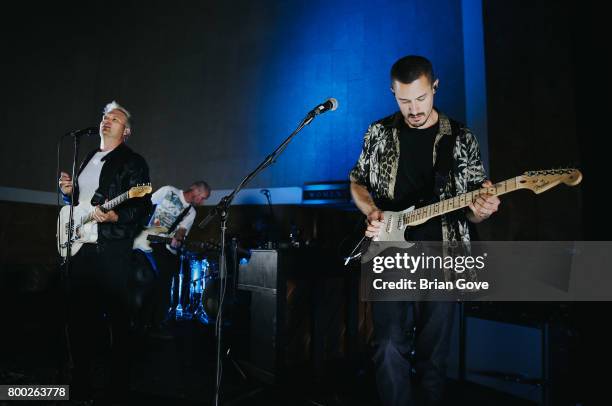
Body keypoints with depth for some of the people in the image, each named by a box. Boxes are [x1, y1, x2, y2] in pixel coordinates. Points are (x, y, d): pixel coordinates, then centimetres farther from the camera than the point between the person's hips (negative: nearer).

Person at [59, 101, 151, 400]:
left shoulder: (133, 162, -3)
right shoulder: (88, 159, 20)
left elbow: (143, 207, -11)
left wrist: (115, 217, -26)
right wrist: (68, 192, 6)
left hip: (111, 248, -7)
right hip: (79, 244, 7)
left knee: (117, 316, -1)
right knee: (78, 313, 12)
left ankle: (117, 386, 14)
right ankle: (80, 381, 27)